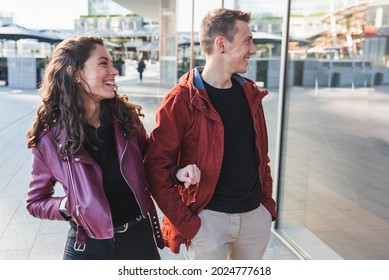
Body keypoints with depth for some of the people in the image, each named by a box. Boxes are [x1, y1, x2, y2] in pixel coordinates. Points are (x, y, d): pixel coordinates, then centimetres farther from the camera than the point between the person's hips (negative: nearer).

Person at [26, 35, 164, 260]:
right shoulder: (50, 138, -11)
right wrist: (65, 206, -17)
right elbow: (36, 201, 2)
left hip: (139, 237, 2)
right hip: (88, 248, -2)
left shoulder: (126, 117, -7)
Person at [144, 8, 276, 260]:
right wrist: (185, 223, -14)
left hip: (255, 214, 6)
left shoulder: (250, 94, 5)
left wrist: (268, 202, 10)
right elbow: (157, 168, -14)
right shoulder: (181, 101, -15)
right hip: (209, 218, -6)